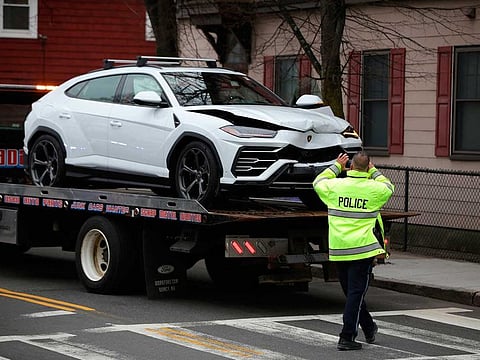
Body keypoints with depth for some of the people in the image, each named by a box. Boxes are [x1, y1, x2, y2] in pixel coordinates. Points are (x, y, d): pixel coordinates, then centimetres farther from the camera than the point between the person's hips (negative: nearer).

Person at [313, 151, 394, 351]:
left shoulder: (336, 186, -2)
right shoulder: (374, 189, -5)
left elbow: (318, 182, 21)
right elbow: (388, 187, 20)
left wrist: (336, 167, 29)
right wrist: (374, 171, 27)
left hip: (338, 250, 3)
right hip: (363, 249, -3)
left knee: (351, 292, 17)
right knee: (356, 293, -1)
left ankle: (369, 329, 32)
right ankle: (347, 338, -6)